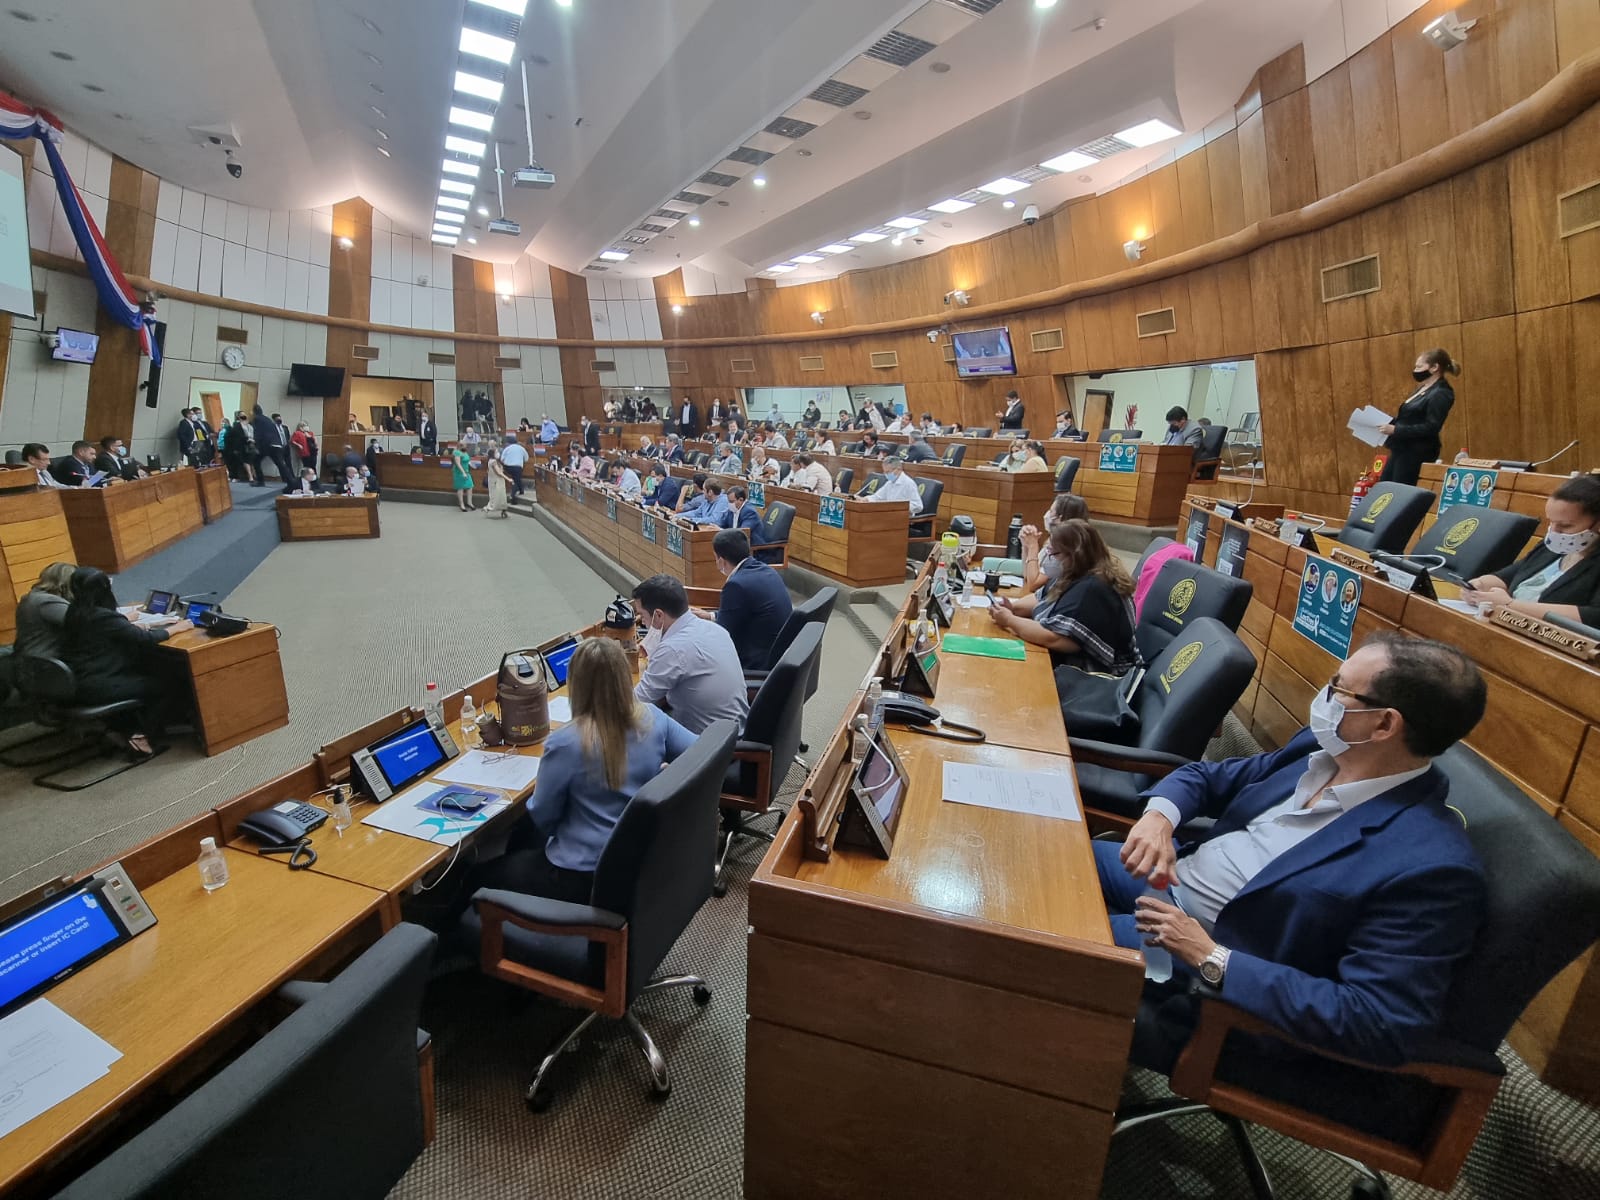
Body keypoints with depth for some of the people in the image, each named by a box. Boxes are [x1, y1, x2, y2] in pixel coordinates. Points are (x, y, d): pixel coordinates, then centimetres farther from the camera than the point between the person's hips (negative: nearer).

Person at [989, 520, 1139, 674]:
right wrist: (1013, 607, -3)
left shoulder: (1091, 591, -25)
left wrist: (1009, 620, -18)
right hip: (1071, 666, 9)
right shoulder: (1078, 575, 7)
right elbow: (1042, 599, 17)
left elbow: (1052, 638, -31)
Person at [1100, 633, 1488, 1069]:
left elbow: (1384, 1026, -26)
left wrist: (1212, 959, -27)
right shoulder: (1324, 748, -2)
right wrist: (1159, 815, -14)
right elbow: (1208, 777, 9)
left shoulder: (1429, 865, -25)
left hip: (1207, 969, -7)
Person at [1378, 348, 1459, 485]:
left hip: (1417, 453, -10)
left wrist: (1395, 430, -25)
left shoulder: (1441, 394, -13)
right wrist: (1390, 424, 4)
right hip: (1402, 449, 10)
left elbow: (1431, 427, -22)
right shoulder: (1423, 389, 16)